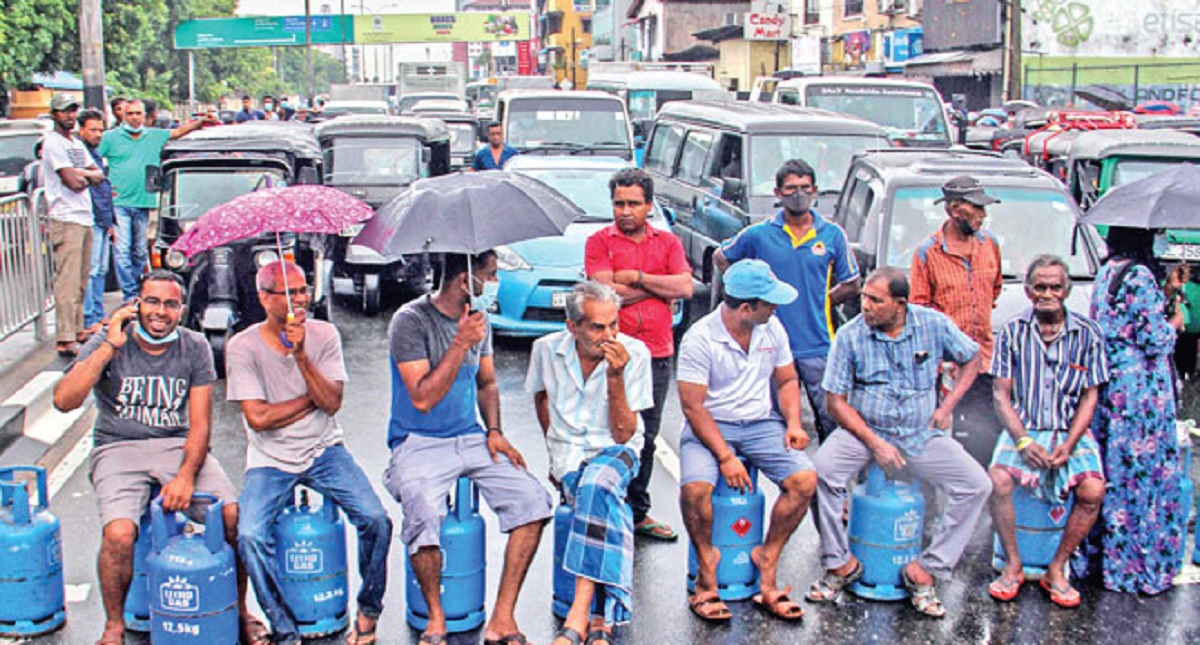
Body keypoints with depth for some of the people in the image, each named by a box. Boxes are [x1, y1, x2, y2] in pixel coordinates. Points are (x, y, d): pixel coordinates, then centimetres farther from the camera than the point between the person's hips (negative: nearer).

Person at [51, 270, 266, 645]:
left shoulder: (194, 348, 1)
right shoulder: (107, 343, -4)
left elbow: (200, 424, -1)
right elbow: (64, 401, -19)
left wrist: (187, 475, -18)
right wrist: (110, 347, -23)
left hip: (179, 446, 2)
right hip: (118, 449, -2)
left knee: (234, 515, -21)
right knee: (119, 533, -29)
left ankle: (238, 610, 3)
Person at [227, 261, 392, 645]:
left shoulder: (323, 335, 0)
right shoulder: (243, 346, -7)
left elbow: (332, 403, -10)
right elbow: (258, 418, -12)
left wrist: (302, 357, -21)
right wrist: (312, 398, -6)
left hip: (324, 451, 2)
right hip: (270, 460, -1)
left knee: (376, 520, -19)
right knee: (250, 535, -26)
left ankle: (369, 610, 5)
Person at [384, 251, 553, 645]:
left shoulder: (480, 320, 9)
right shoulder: (410, 321, -11)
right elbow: (423, 398, -17)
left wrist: (494, 431, 6)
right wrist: (460, 344, -21)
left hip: (471, 439, 6)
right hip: (419, 444, -6)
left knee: (533, 500, -16)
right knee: (424, 513, -34)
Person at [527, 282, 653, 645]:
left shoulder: (634, 354, -10)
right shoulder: (547, 350, -3)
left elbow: (623, 434, -12)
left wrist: (615, 377, -22)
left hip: (616, 451, -2)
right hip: (568, 455, 2)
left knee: (596, 483, -38)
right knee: (607, 506, -32)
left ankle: (578, 615, -43)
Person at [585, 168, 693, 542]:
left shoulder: (667, 242, 12)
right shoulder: (599, 242, 2)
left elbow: (685, 287, -3)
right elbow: (606, 293, -12)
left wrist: (637, 278, -8)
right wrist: (661, 288, -4)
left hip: (657, 352, 4)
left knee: (646, 437, 11)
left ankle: (638, 513, 20)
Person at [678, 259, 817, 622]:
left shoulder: (772, 328, 3)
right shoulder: (699, 339, -14)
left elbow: (787, 380, 14)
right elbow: (693, 405, -15)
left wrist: (793, 423, -5)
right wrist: (725, 457, -22)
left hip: (761, 423, 4)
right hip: (710, 426, -4)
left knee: (804, 480, -20)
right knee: (695, 487, -32)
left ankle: (768, 558, -3)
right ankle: (706, 565, -6)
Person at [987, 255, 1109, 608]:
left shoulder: (1087, 334, 2)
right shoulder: (1013, 331, 1)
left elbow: (1089, 397, 3)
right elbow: (1001, 394, 1)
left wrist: (1068, 445, -11)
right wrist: (1023, 440, -14)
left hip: (1072, 431, 0)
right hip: (1023, 428, 0)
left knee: (1092, 490, -25)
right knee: (998, 481, -28)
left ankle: (1057, 569, -5)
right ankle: (1013, 565, -6)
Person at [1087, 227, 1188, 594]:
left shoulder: (1107, 272, 10)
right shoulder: (1139, 275, -17)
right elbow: (1155, 340, -16)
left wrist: (1165, 293, 16)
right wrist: (1175, 322, 3)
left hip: (1110, 385, 9)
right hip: (1141, 392, -9)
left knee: (1116, 473, 14)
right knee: (1146, 471, 0)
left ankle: (1113, 557, 21)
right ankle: (1142, 567, 8)